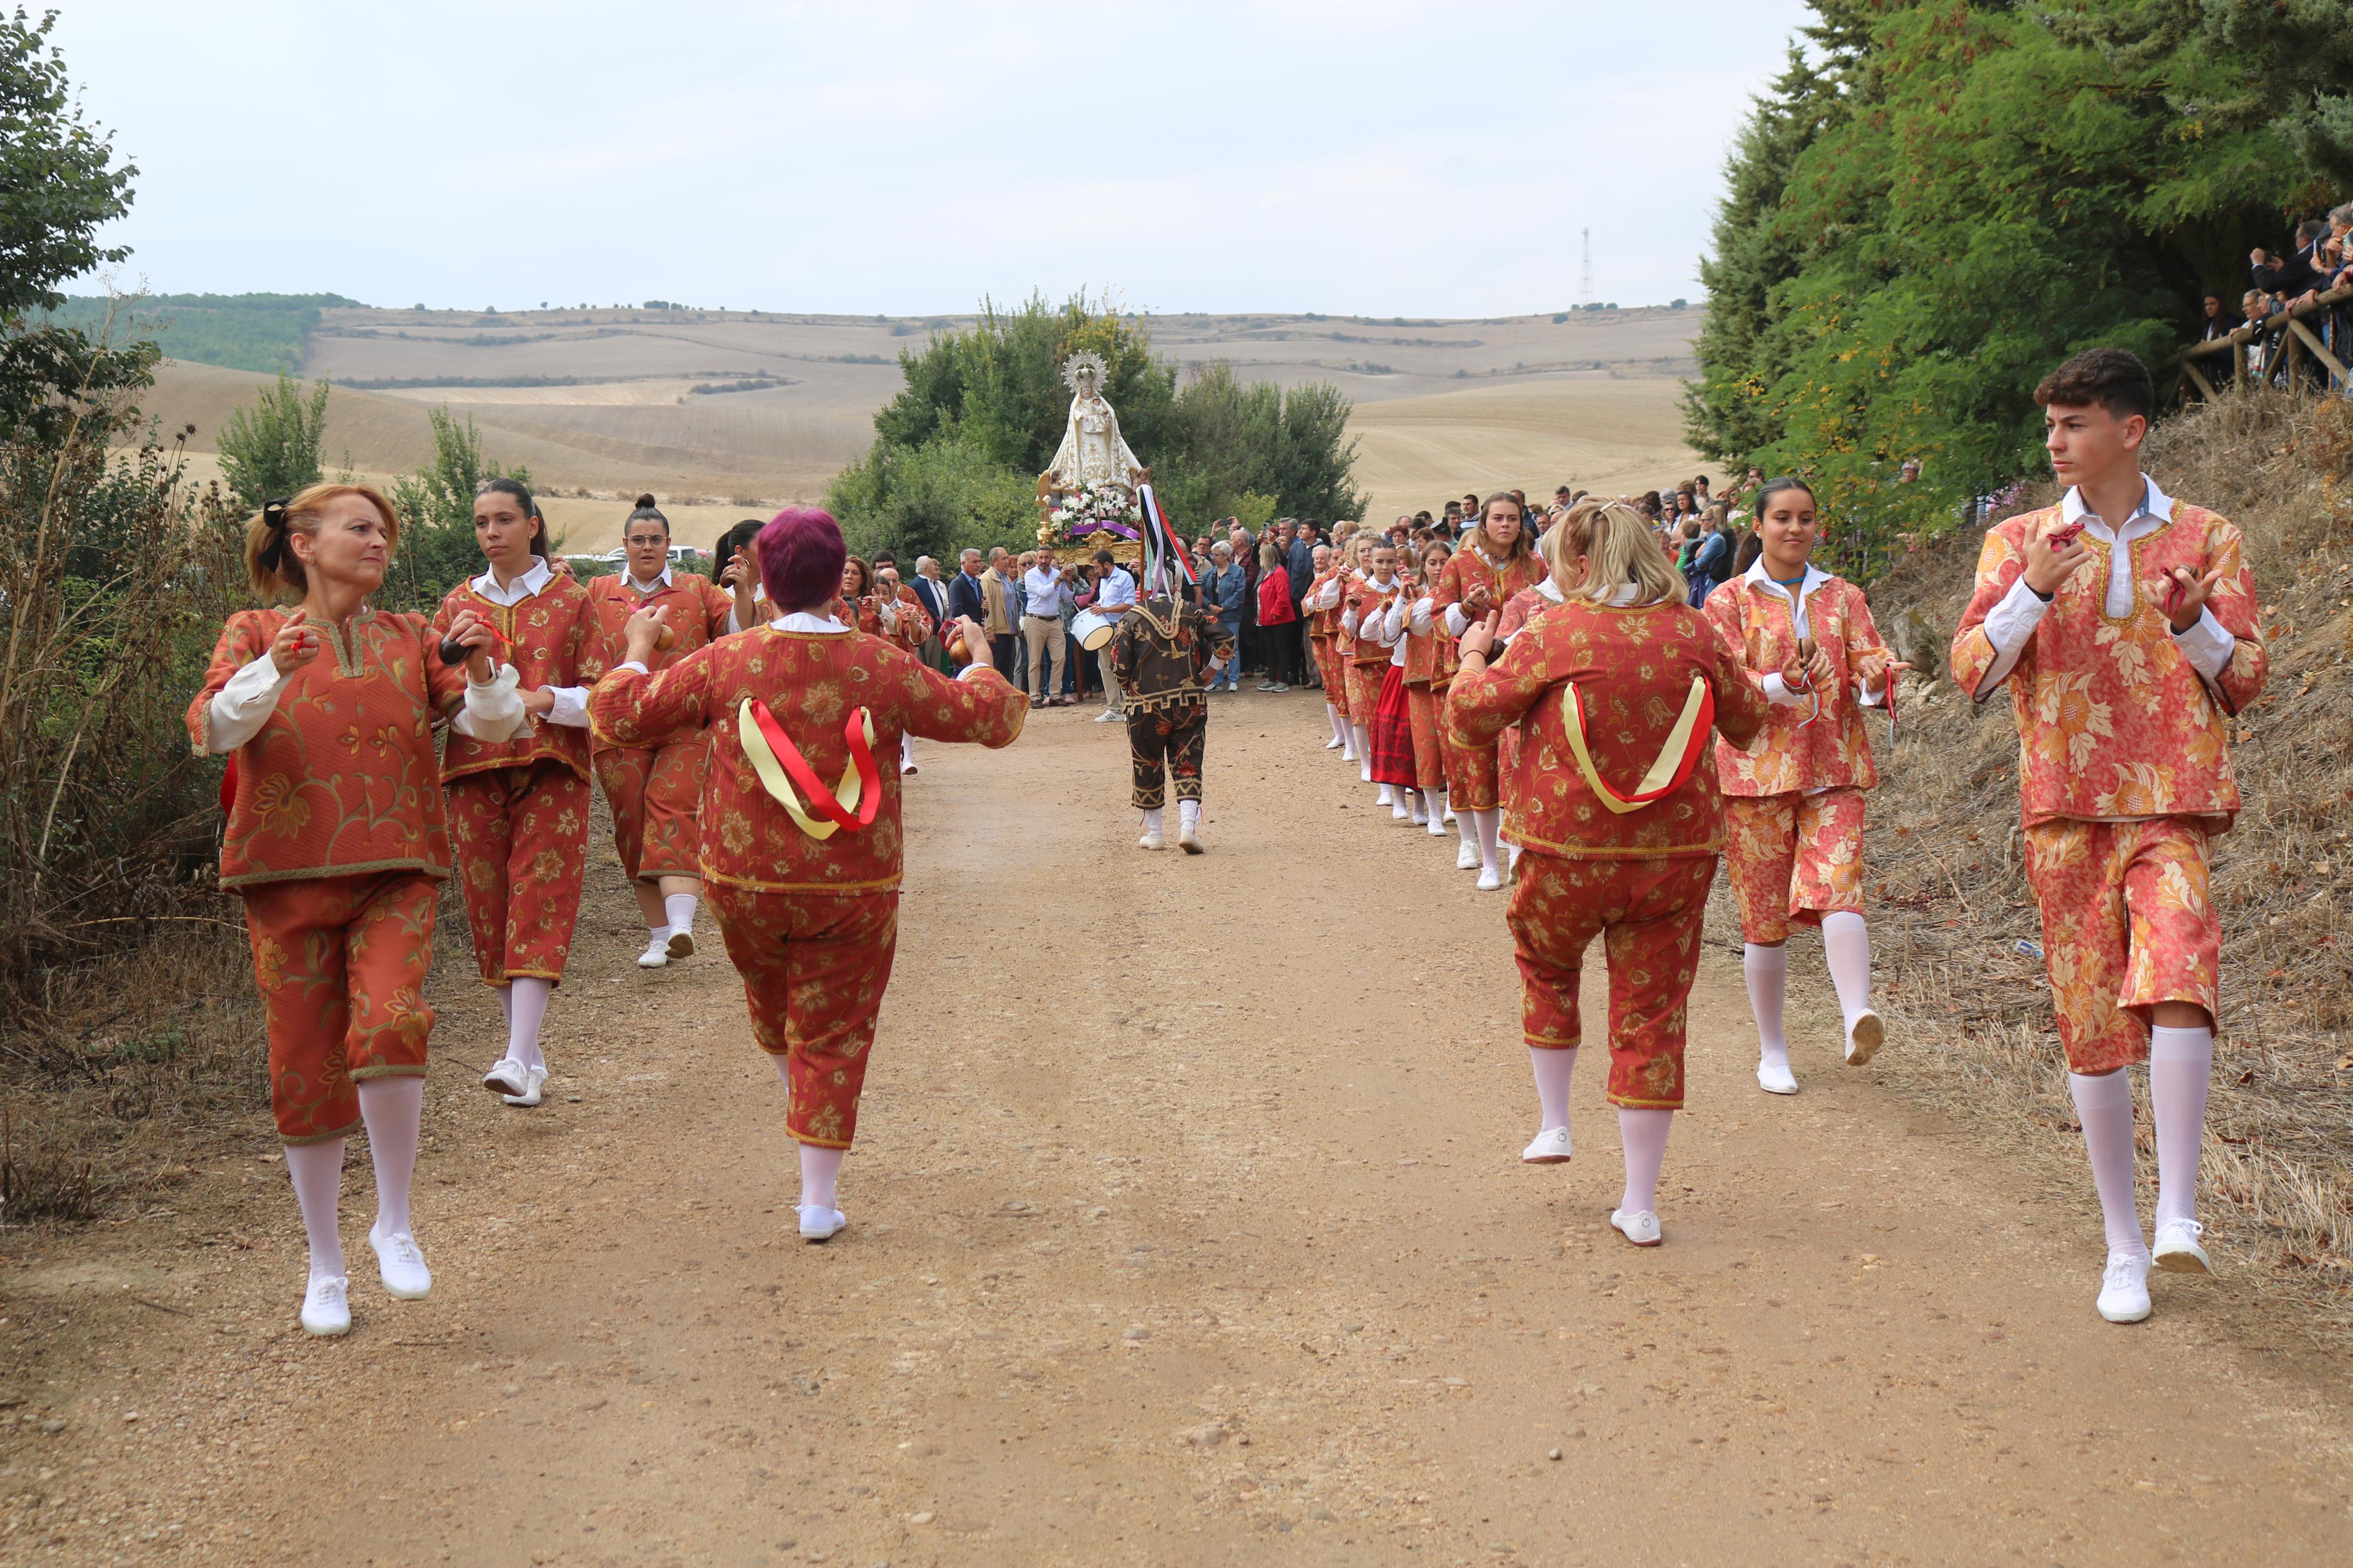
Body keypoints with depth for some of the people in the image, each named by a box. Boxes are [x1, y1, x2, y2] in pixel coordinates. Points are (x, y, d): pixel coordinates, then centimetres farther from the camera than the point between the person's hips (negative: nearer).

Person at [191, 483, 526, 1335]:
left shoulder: (410, 638, 9)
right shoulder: (255, 633, 5)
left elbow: (490, 724, -1)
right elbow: (211, 731, -11)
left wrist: (481, 669, -22)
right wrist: (273, 671, -27)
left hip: (395, 873, 0)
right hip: (288, 877, 0)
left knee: (388, 1025, -25)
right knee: (305, 1069, 3)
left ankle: (394, 1223, -4)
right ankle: (325, 1268, 20)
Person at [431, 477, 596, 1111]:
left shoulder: (569, 600, 6)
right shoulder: (459, 604, 14)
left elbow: (601, 695, 1)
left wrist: (544, 699, -17)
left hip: (551, 769, -3)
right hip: (475, 770, 3)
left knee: (538, 903, -13)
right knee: (489, 906, 2)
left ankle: (518, 1059, -23)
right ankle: (528, 1049, 12)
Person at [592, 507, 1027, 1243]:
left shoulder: (725, 664, -9)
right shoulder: (884, 668, -10)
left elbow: (620, 713, 1)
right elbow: (994, 719, -1)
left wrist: (637, 650, 19)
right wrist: (980, 656, 18)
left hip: (744, 885, 1)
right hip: (852, 891, -1)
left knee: (770, 993, 30)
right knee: (834, 1035, 8)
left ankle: (792, 1090, 48)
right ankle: (819, 1201, 10)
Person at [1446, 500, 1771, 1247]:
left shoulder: (1554, 634, -10)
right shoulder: (1694, 633, -1)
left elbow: (1469, 720, -4)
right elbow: (1748, 718, 15)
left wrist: (1473, 659, 15)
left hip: (1570, 851, -2)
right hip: (1676, 853, 2)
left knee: (1546, 963, 28)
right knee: (1652, 1016, 6)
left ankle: (1555, 1124, 29)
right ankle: (1641, 1203, 10)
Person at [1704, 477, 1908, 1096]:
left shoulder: (1843, 597, 13)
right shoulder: (1729, 602, 5)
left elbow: (1871, 666, 2)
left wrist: (1878, 677, -23)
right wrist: (1786, 684, -24)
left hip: (1833, 769, 1)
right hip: (1757, 769, -1)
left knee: (1838, 889, -21)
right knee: (1765, 917, 2)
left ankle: (1857, 1017, -38)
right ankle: (1772, 1050, 15)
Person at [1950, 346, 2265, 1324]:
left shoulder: (2206, 539, 7)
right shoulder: (2019, 542, 9)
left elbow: (2248, 679, 6)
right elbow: (1970, 672, 1)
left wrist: (2194, 625, -14)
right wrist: (2034, 593, -15)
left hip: (2173, 806, -2)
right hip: (2066, 811, 2)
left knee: (2176, 978, -26)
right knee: (2090, 1024, 3)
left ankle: (2178, 1213, -18)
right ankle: (2123, 1247, 15)